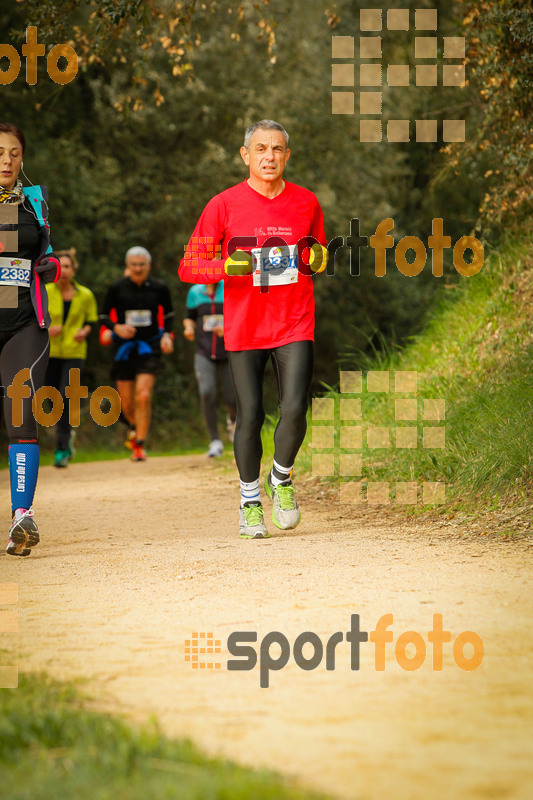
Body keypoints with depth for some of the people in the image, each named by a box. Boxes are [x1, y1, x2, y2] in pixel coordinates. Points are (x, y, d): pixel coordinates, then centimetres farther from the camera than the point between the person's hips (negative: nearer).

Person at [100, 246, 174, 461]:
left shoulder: (159, 288, 0)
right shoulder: (117, 288, -2)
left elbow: (168, 313, 15)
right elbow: (104, 315, 5)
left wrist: (167, 335, 0)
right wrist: (116, 327, -15)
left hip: (149, 347, -1)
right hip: (124, 347, 1)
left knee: (143, 396, -17)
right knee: (127, 403, 5)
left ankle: (139, 446, -8)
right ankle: (136, 428, 39)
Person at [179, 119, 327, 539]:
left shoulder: (306, 203, 6)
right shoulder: (224, 205, -2)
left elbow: (319, 258, 21)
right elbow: (189, 267, -2)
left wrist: (318, 258, -4)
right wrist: (227, 266, -20)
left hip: (295, 326, 1)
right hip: (244, 327, -1)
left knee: (294, 410, -13)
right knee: (250, 416, 0)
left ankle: (282, 478, 15)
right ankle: (250, 501, 19)